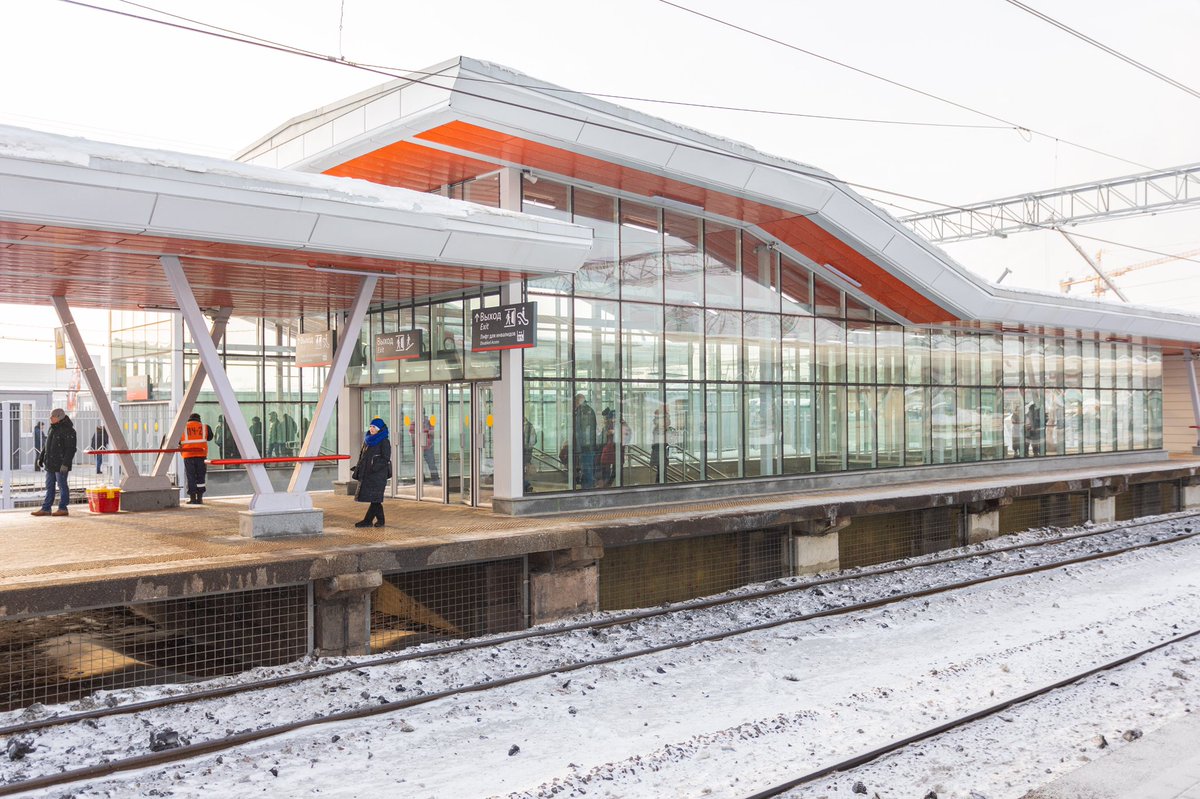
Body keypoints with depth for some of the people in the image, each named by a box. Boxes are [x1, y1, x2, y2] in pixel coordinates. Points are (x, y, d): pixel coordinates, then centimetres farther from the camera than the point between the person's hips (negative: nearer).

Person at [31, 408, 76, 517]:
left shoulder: (68, 430, -13)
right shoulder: (52, 429, 15)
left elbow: (70, 449, -18)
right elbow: (47, 446, 24)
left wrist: (65, 463, -23)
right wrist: (41, 458, 20)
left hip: (60, 466, -9)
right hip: (50, 464, 9)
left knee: (62, 486, -1)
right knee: (49, 487, 11)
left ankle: (63, 509, 5)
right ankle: (45, 509, 16)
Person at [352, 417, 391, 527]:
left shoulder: (384, 442, -7)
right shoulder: (367, 441, 14)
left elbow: (386, 459, -13)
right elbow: (362, 457, 19)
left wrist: (375, 467, -24)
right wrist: (356, 469, 9)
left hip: (378, 475, -7)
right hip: (366, 474, 7)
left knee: (374, 498, -6)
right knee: (375, 499, 9)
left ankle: (367, 520, -5)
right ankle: (380, 519, 16)